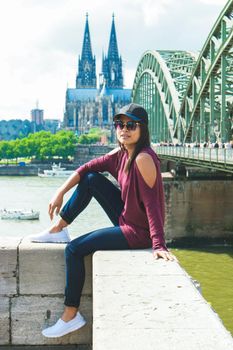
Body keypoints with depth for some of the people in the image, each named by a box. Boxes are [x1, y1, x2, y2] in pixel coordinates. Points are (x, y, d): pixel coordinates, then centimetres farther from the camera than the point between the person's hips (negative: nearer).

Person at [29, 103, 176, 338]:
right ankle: (59, 229, 19)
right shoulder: (120, 153, 2)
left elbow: (152, 203, -28)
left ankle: (71, 316, 6)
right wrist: (60, 194, 2)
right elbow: (85, 169, 9)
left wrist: (158, 245, -32)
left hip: (138, 231, -9)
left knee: (74, 250, -7)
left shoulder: (143, 158, -24)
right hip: (126, 218, 9)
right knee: (91, 179, 8)